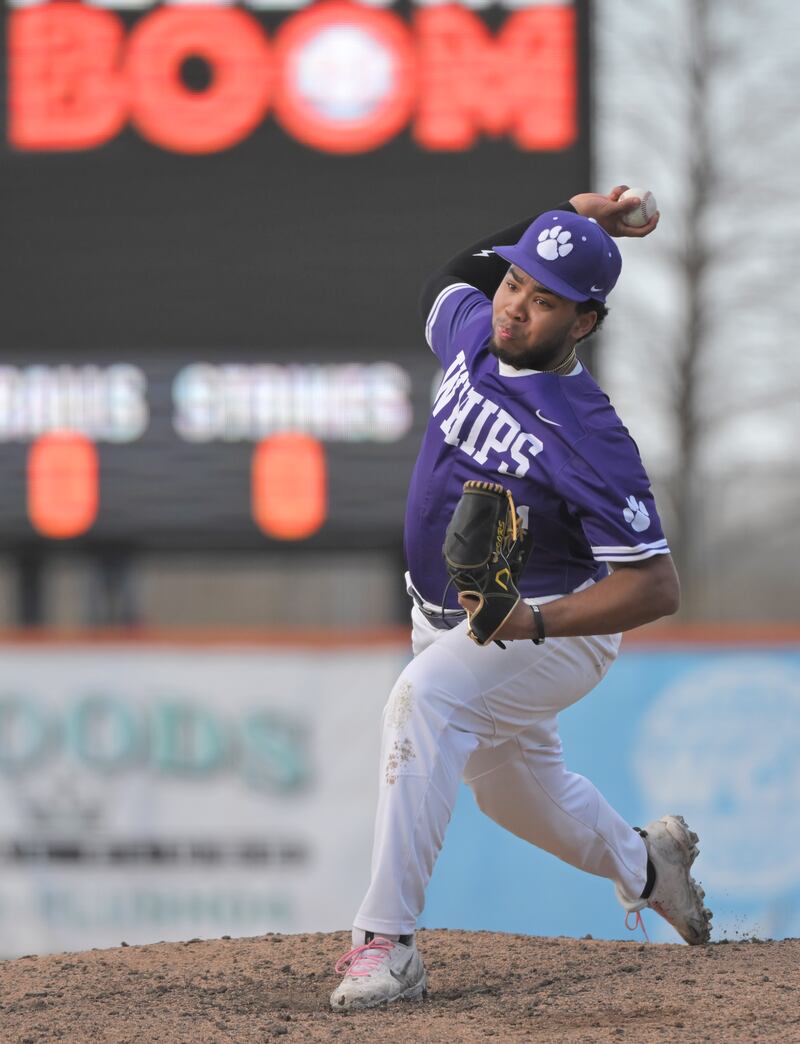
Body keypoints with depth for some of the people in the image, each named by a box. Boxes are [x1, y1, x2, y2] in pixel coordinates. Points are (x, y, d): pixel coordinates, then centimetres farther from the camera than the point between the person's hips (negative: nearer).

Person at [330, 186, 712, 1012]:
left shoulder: (587, 438, -29)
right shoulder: (471, 332, -9)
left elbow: (656, 585, -28)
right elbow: (455, 273, 17)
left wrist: (531, 624, -40)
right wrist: (567, 219, 8)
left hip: (556, 631, -8)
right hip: (445, 617, 8)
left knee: (422, 700, -34)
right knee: (512, 789, 24)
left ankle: (387, 943, -37)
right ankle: (644, 865, 55)